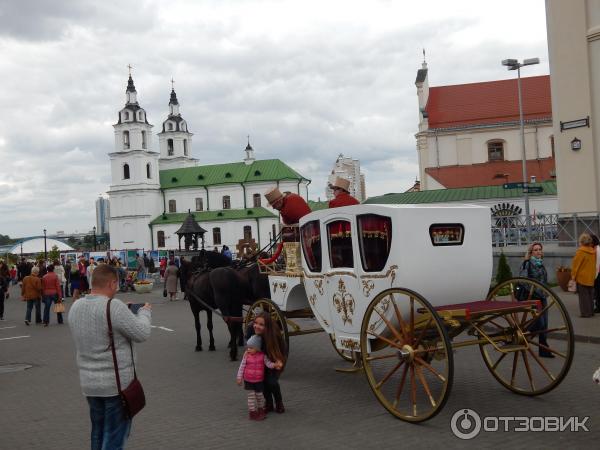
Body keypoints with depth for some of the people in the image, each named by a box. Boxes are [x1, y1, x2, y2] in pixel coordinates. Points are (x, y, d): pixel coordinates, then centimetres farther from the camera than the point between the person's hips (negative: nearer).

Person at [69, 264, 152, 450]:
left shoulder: (76, 307, 2)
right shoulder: (114, 307, -21)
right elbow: (142, 333, -16)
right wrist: (144, 312, 2)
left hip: (88, 382, 7)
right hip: (117, 383, -7)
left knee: (98, 433, 20)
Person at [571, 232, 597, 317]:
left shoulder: (580, 251, -16)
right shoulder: (593, 251, 4)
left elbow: (575, 264, -14)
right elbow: (593, 263, 11)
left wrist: (573, 275, -6)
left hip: (582, 277, -7)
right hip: (591, 277, 7)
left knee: (583, 295, -1)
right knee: (590, 295, 14)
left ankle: (585, 312, 0)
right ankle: (591, 311, 20)